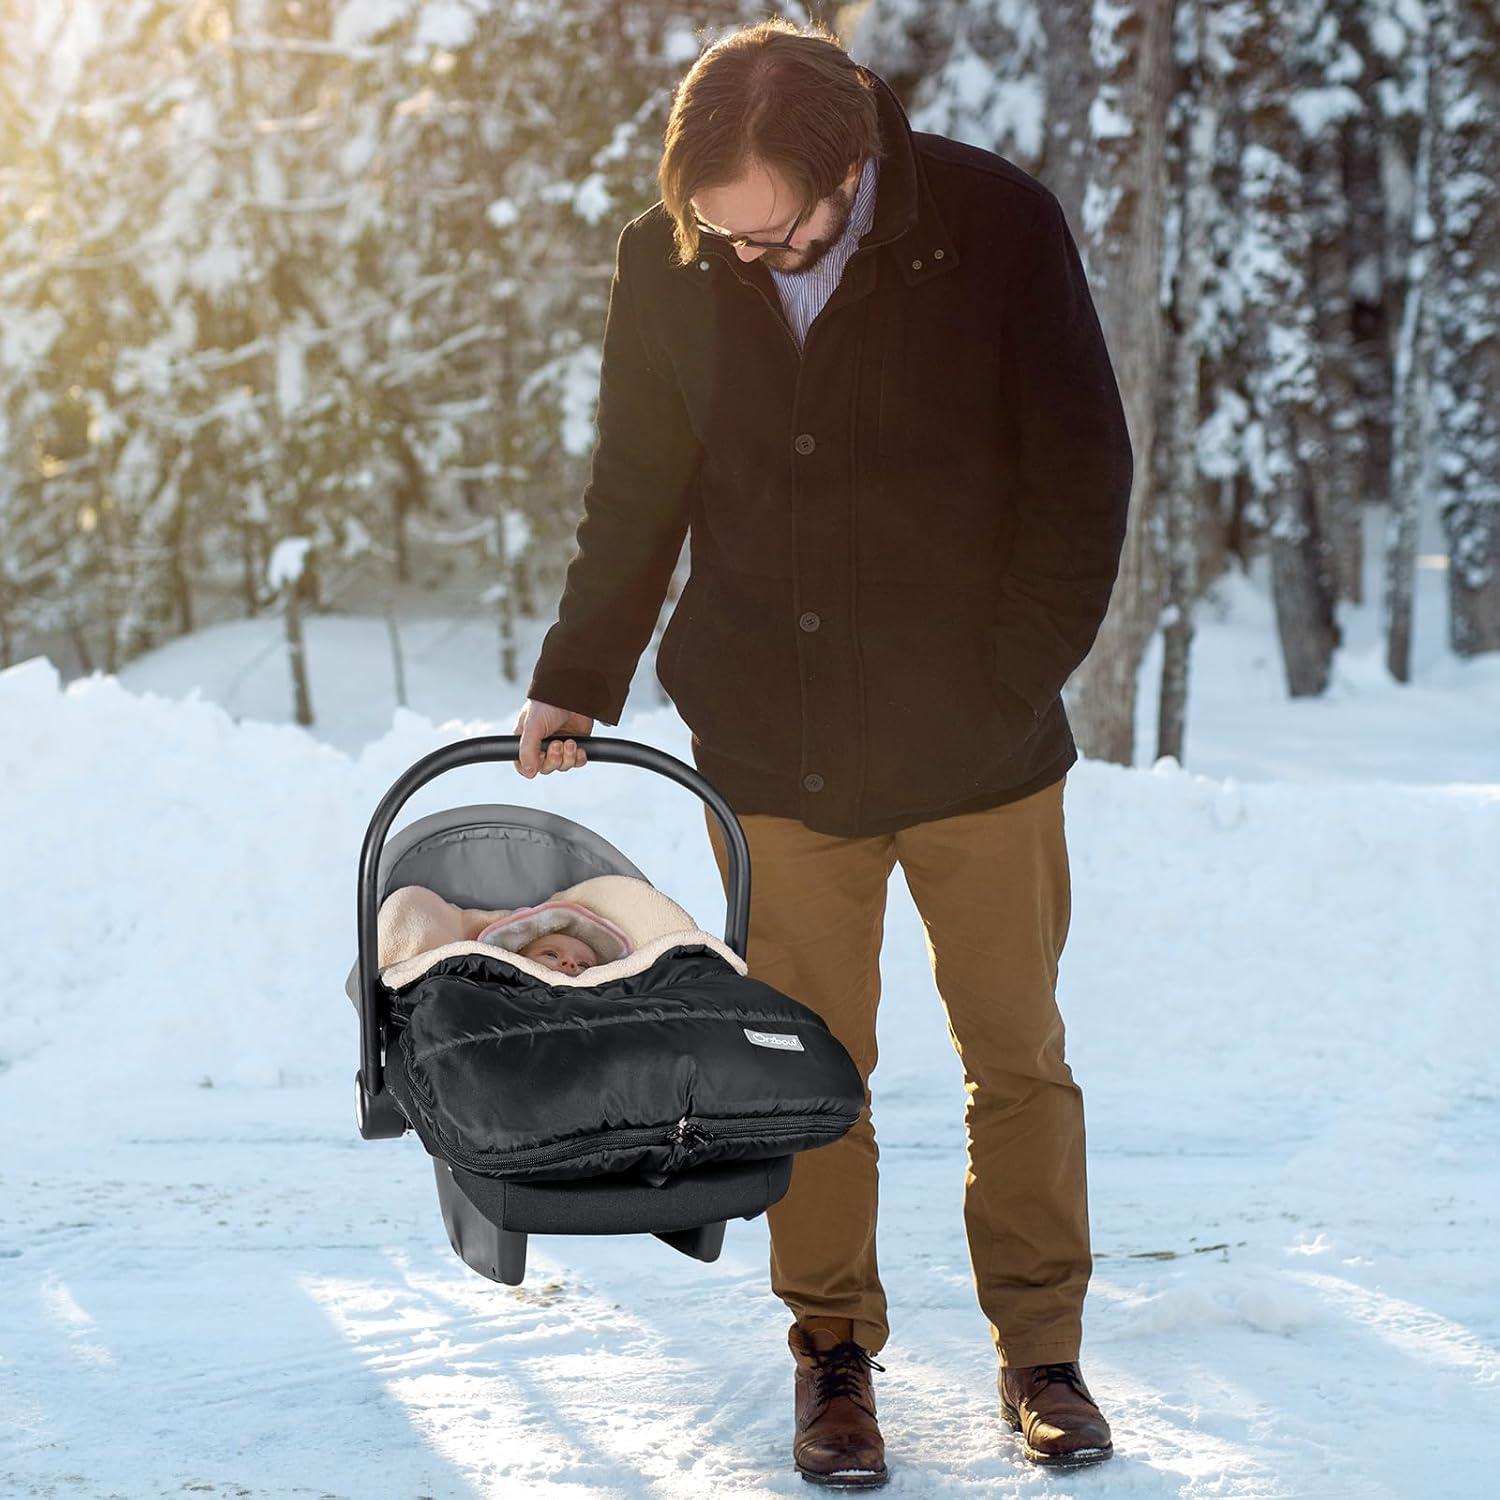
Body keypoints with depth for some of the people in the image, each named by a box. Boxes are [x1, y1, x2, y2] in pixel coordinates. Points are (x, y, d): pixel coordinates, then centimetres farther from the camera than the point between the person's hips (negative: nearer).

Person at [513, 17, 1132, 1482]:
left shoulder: (1000, 227, -12)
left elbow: (1083, 477, -5)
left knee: (1018, 1056, 8)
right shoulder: (662, 264, -4)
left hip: (980, 744, -1)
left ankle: (1039, 1348, 23)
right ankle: (833, 1348, 22)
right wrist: (576, 680, 7)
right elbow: (633, 494, 10)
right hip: (771, 744, 1)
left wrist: (1012, 681, -7)